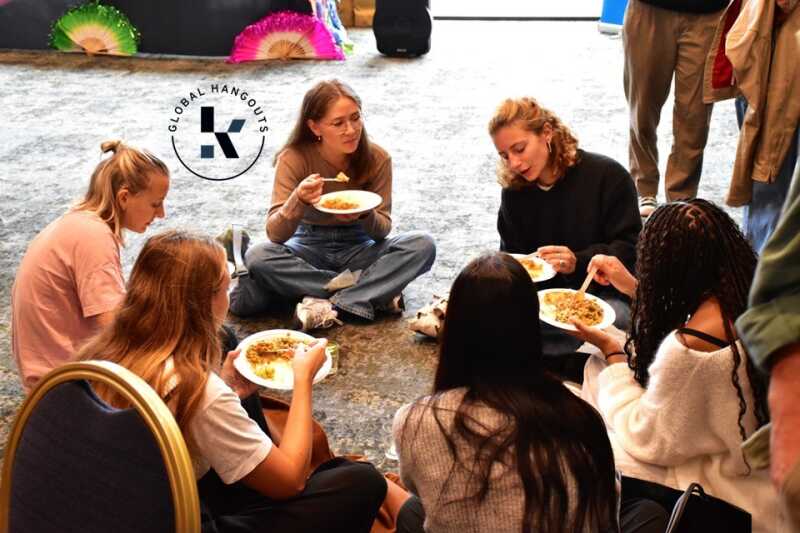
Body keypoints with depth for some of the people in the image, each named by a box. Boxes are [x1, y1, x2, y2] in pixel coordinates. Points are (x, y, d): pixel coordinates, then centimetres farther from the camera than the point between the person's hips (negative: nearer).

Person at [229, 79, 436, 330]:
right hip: (310, 250, -1)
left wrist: (365, 215, -30)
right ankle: (374, 294, -25)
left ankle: (327, 305, -29)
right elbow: (275, 234, -21)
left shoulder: (377, 158, -13)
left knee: (422, 245, -25)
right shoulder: (294, 159, -16)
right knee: (258, 256, -32)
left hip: (358, 250, 1)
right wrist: (298, 200, -40)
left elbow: (383, 229, -7)